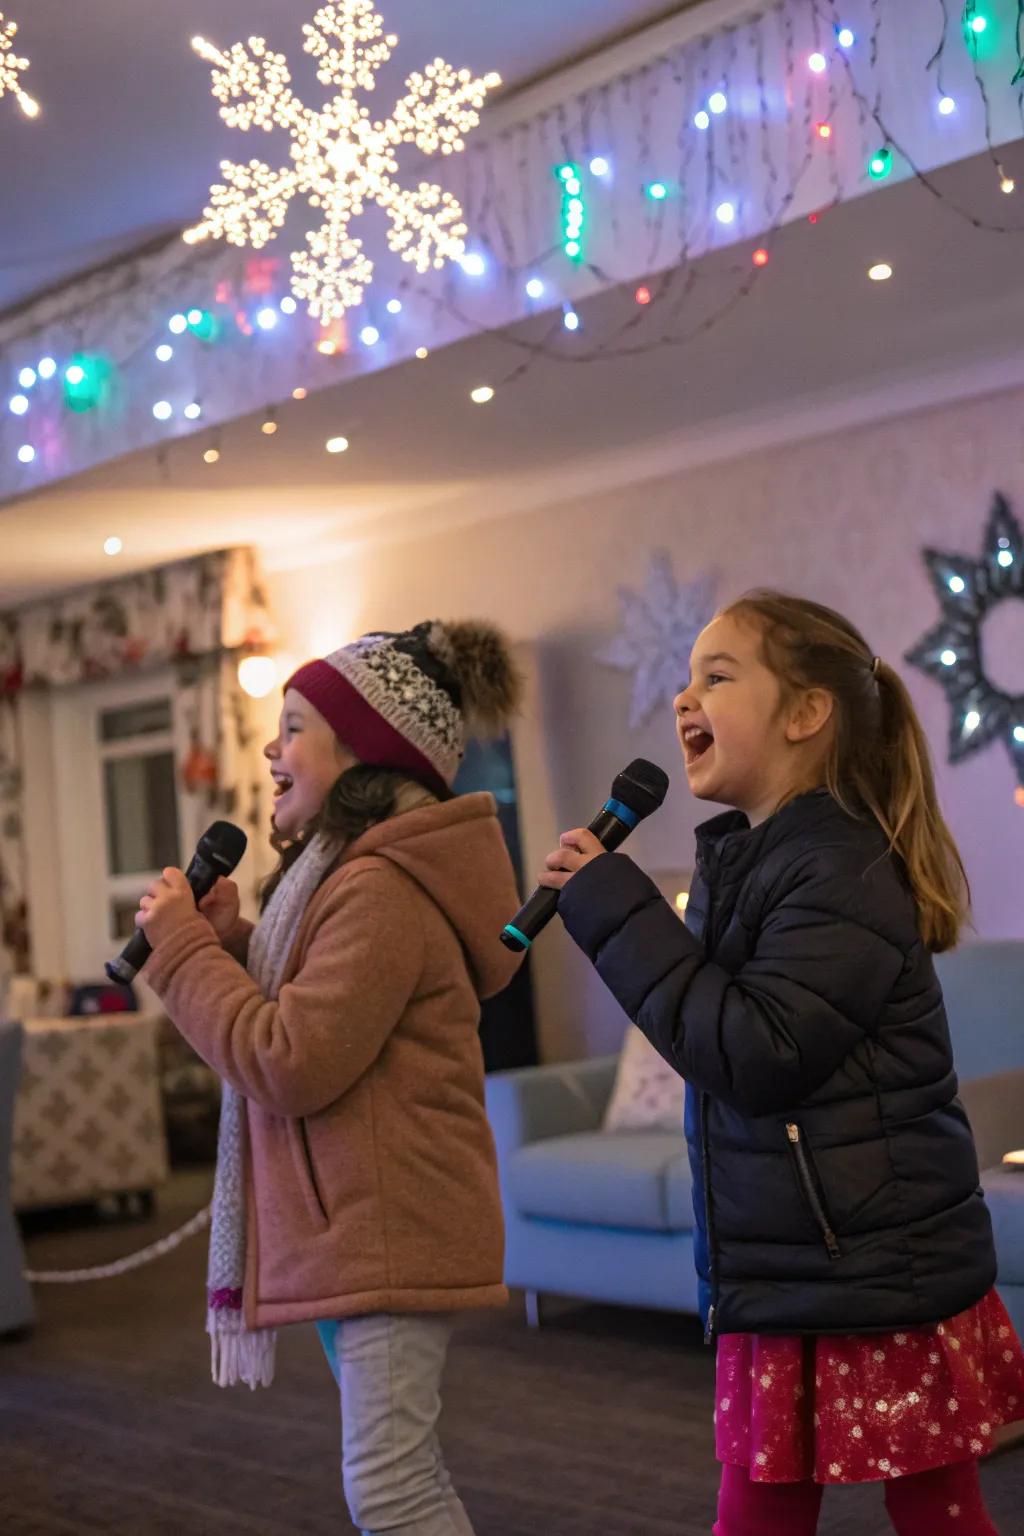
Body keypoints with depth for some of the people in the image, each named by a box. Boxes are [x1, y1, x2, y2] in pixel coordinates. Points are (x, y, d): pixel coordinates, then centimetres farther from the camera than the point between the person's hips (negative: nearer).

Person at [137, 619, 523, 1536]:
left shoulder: (384, 891, -21)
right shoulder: (349, 872, 15)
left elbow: (291, 1065, -23)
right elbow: (311, 1019, 17)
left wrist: (183, 944, -14)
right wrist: (230, 940, 2)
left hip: (389, 1230, -11)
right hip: (350, 1226, 11)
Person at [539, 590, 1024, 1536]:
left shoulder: (843, 874, -17)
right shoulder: (742, 862, 10)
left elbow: (753, 1055, -26)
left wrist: (616, 911, -22)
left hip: (885, 1292, -9)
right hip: (778, 1288, 9)